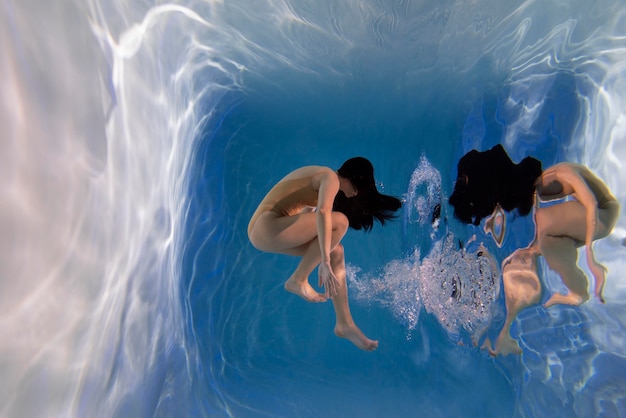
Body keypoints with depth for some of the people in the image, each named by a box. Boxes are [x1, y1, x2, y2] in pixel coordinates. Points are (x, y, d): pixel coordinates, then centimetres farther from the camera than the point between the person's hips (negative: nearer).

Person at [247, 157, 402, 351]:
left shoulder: (322, 177, 23)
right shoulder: (331, 178, -6)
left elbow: (309, 221, 30)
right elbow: (322, 214, -25)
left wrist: (324, 259, 34)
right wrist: (326, 262, -26)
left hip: (263, 230, 10)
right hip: (267, 227, -10)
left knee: (336, 251, 5)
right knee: (340, 222, -17)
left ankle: (345, 324, 7)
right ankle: (298, 280, -8)